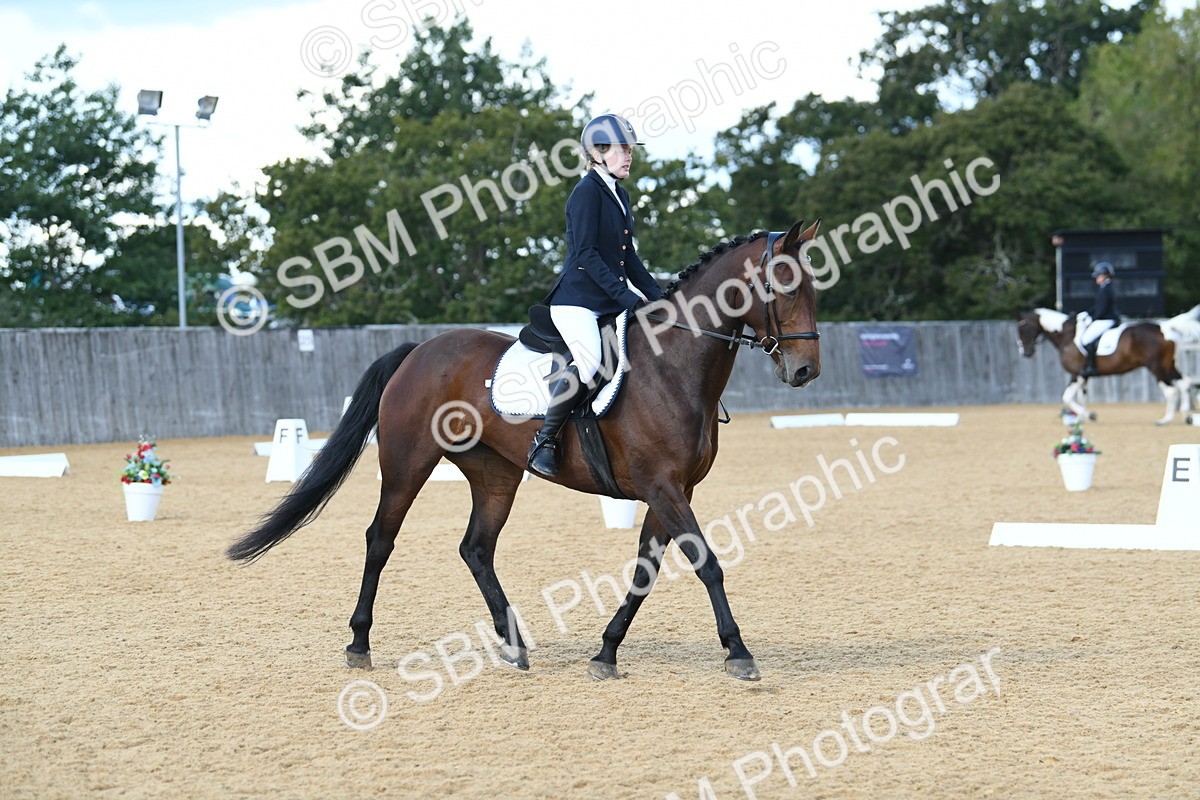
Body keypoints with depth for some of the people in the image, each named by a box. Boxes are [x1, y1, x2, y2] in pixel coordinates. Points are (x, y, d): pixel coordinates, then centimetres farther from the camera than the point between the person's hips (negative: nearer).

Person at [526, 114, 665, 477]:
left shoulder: (619, 194, 17)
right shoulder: (588, 191, -9)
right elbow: (586, 253, -18)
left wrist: (657, 296, 11)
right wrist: (626, 296, -21)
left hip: (611, 302, 9)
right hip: (577, 300, -9)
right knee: (590, 362, -32)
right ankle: (544, 441, -21)